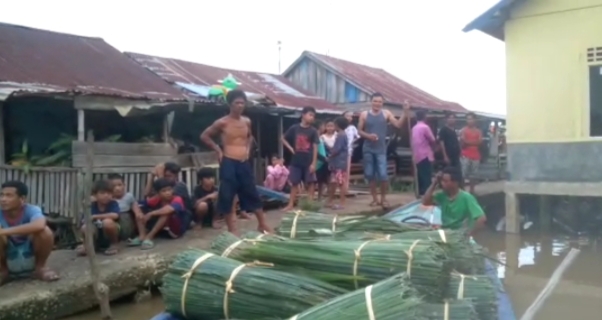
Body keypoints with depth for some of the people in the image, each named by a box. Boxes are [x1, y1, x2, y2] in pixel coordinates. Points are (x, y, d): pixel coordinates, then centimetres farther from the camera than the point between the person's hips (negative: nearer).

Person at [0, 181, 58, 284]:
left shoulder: (31, 210, -22)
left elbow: (39, 225, -45)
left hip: (30, 259, -2)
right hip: (9, 263, 2)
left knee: (45, 231, -28)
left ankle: (40, 268, -2)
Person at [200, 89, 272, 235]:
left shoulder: (247, 121, 7)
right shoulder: (222, 122, -7)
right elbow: (204, 136, 2)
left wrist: (248, 148, 12)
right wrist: (218, 149, -2)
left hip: (245, 163, 4)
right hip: (229, 163, -4)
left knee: (252, 194, 10)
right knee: (227, 197, 1)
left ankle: (262, 224, 21)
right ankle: (232, 228, 13)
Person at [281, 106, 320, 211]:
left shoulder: (313, 131, -3)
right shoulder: (294, 128, -1)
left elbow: (315, 148, -4)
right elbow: (283, 139, 11)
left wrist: (314, 163, -9)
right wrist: (290, 149, -2)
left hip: (308, 162, -1)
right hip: (296, 161, 1)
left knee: (310, 183, 2)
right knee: (294, 183, 7)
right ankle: (291, 204, 14)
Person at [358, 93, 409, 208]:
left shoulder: (386, 114, 0)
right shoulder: (364, 114, 2)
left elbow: (398, 124, -10)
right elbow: (360, 131, 5)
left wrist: (405, 113, -21)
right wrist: (368, 135, -13)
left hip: (381, 149, -1)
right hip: (368, 149, 2)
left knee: (383, 175, -8)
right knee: (370, 175, 6)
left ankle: (383, 198, 11)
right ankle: (375, 198, 19)